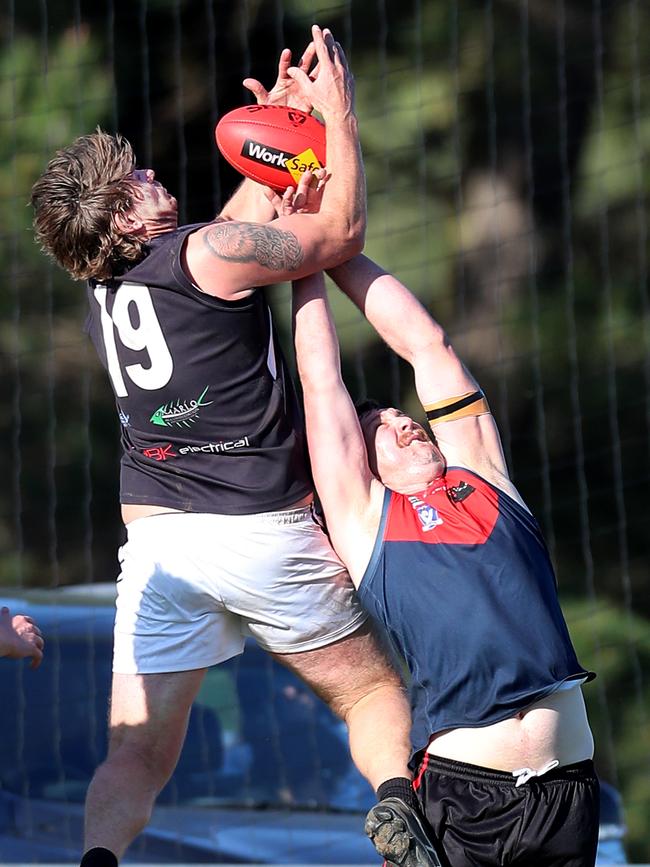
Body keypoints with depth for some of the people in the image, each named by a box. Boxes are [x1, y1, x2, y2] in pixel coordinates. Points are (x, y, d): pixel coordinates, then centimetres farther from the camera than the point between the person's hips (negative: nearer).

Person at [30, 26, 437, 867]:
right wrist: (336, 113, 11)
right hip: (261, 533, -4)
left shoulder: (105, 292, 13)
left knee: (137, 752, 2)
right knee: (372, 690, 12)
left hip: (155, 538, 4)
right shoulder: (208, 255, -9)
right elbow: (342, 231, 3)